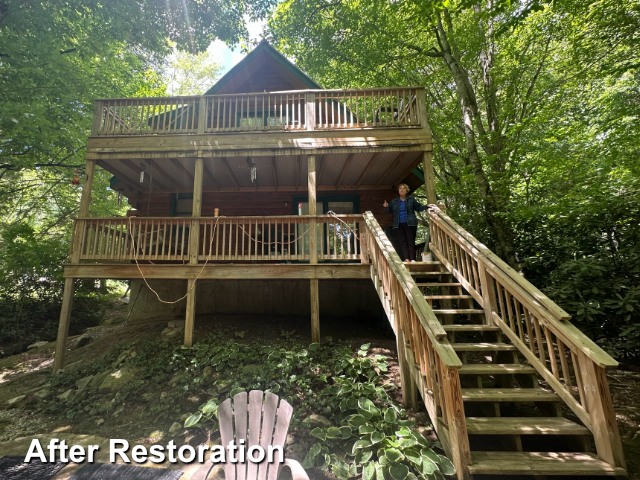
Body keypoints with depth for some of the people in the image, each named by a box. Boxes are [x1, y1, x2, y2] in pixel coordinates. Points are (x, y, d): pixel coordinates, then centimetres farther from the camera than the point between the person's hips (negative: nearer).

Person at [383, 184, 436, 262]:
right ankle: (406, 259, -2)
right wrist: (386, 207, -2)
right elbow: (389, 211, 17)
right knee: (403, 242, -1)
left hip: (410, 224, -2)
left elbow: (419, 208, 12)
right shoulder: (394, 201, 13)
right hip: (399, 225, 2)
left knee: (411, 241, -4)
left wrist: (427, 206, -1)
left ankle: (412, 259, -3)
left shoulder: (411, 199, 8)